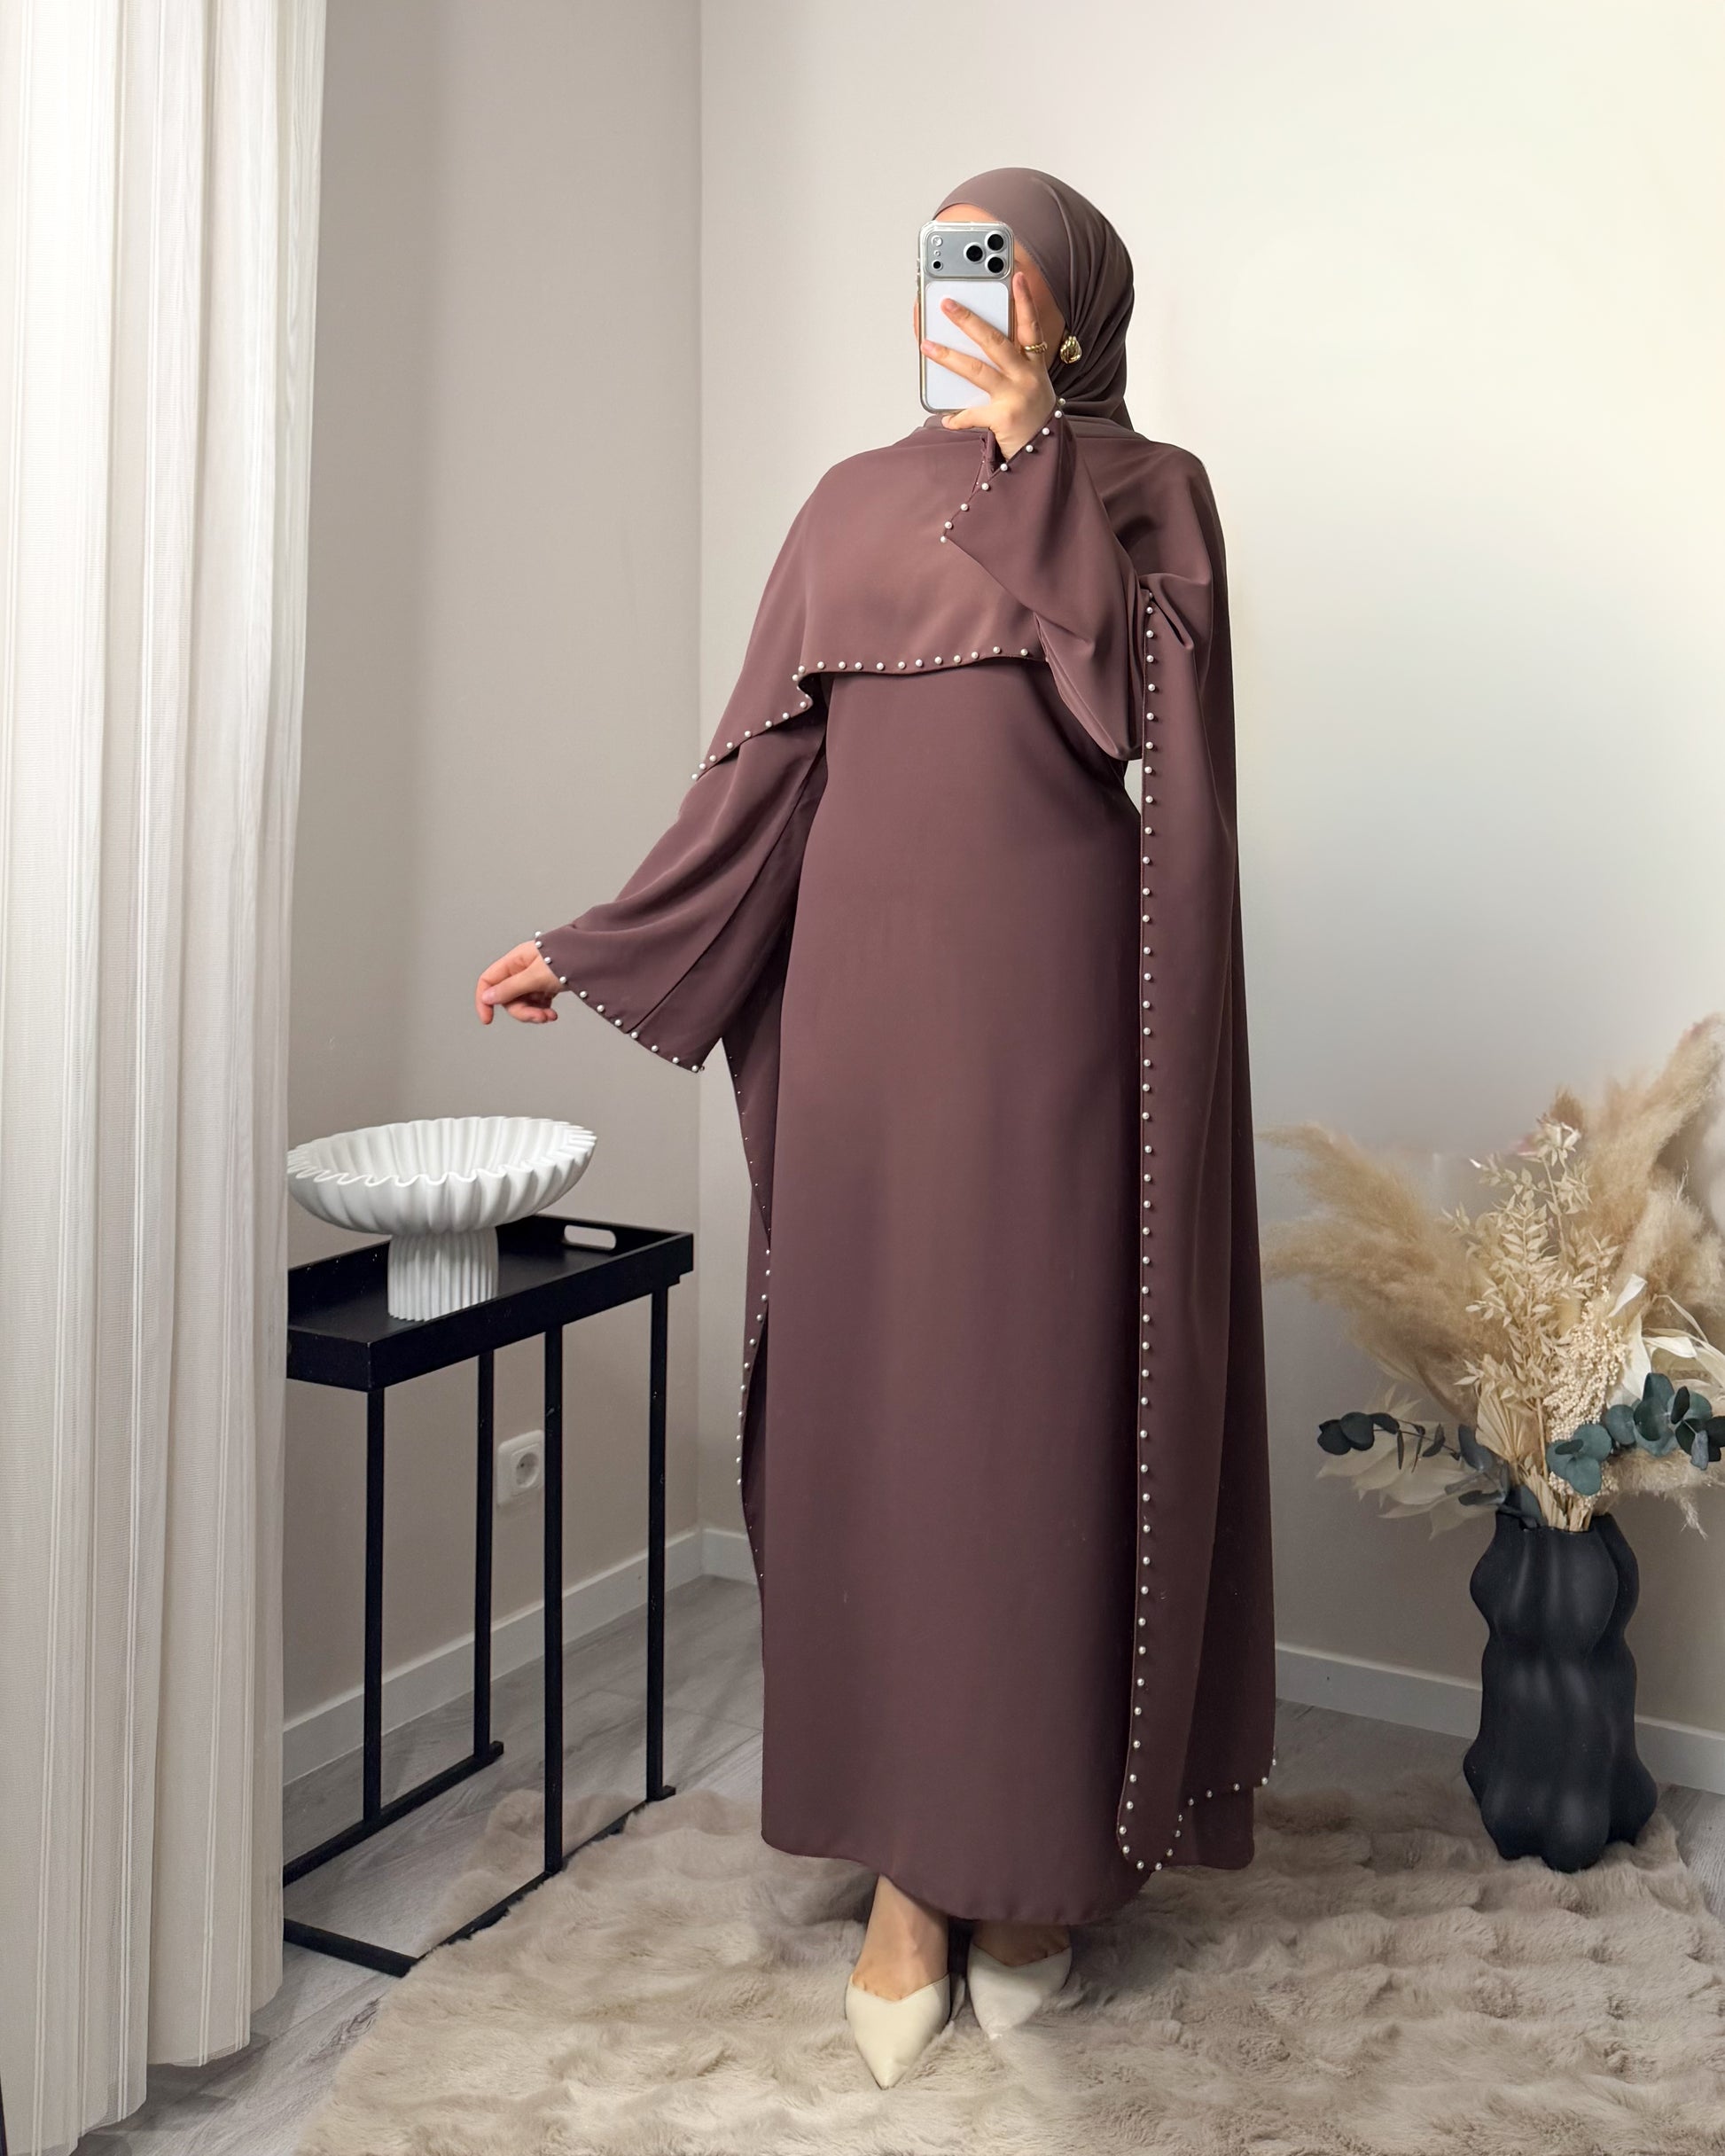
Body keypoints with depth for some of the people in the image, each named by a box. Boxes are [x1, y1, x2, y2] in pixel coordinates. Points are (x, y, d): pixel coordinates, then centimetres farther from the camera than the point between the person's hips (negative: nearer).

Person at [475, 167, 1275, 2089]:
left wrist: (1034, 449, -9)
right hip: (873, 1001, 3)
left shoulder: (1149, 486, 8)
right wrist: (600, 946, 8)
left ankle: (1049, 1852, 16)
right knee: (879, 1400, 2)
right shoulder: (852, 505, 15)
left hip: (1060, 1008, -3)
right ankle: (912, 1865, 13)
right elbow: (763, 770, 12)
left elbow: (1144, 693, -10)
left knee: (1053, 1396, 0)